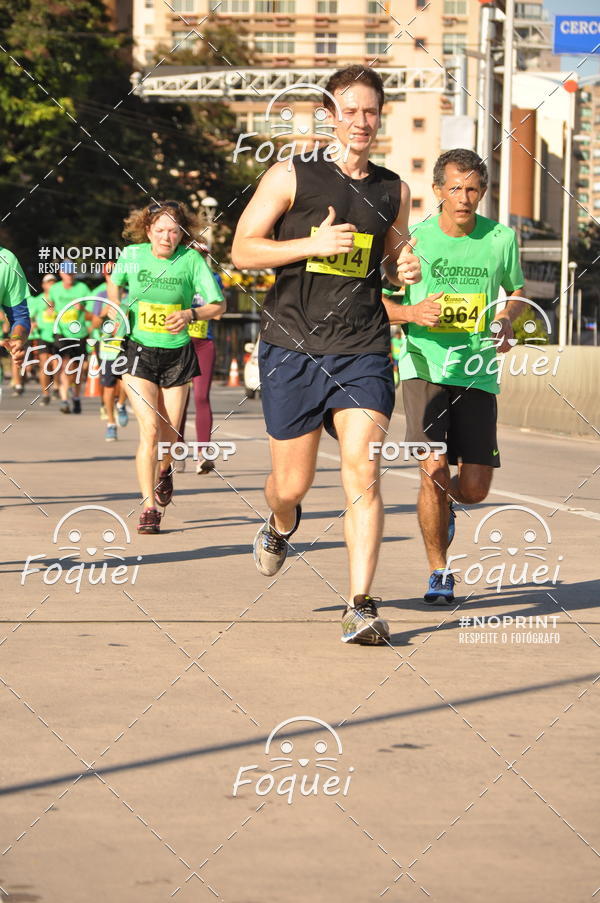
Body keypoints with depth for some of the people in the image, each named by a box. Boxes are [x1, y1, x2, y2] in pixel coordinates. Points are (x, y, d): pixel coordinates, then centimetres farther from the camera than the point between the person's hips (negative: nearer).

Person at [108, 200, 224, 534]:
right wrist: (116, 308, 1)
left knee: (170, 434, 9)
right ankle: (149, 509, -14)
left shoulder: (191, 260, -8)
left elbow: (216, 304, -5)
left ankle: (164, 470, 46)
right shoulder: (132, 255, -4)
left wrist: (189, 314, -22)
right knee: (150, 428, -15)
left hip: (177, 353, 1)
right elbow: (115, 284, 18)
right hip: (139, 353, -1)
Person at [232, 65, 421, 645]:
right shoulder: (291, 177, 1)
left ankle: (360, 607, -12)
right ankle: (280, 526, 44)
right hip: (292, 348, -2)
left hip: (362, 351, 2)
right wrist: (313, 245, -15)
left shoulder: (393, 191, 12)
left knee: (363, 472, -14)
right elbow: (242, 250, -3)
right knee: (292, 483, 6)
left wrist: (404, 271, 3)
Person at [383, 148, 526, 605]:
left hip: (477, 374, 2)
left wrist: (506, 319, -2)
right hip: (425, 366, -2)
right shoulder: (414, 238, -4)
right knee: (434, 470, -16)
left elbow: (517, 291, 20)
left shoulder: (501, 239, 2)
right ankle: (439, 572, 3)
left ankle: (445, 506, 40)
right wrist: (412, 313, -15)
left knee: (474, 489, 0)